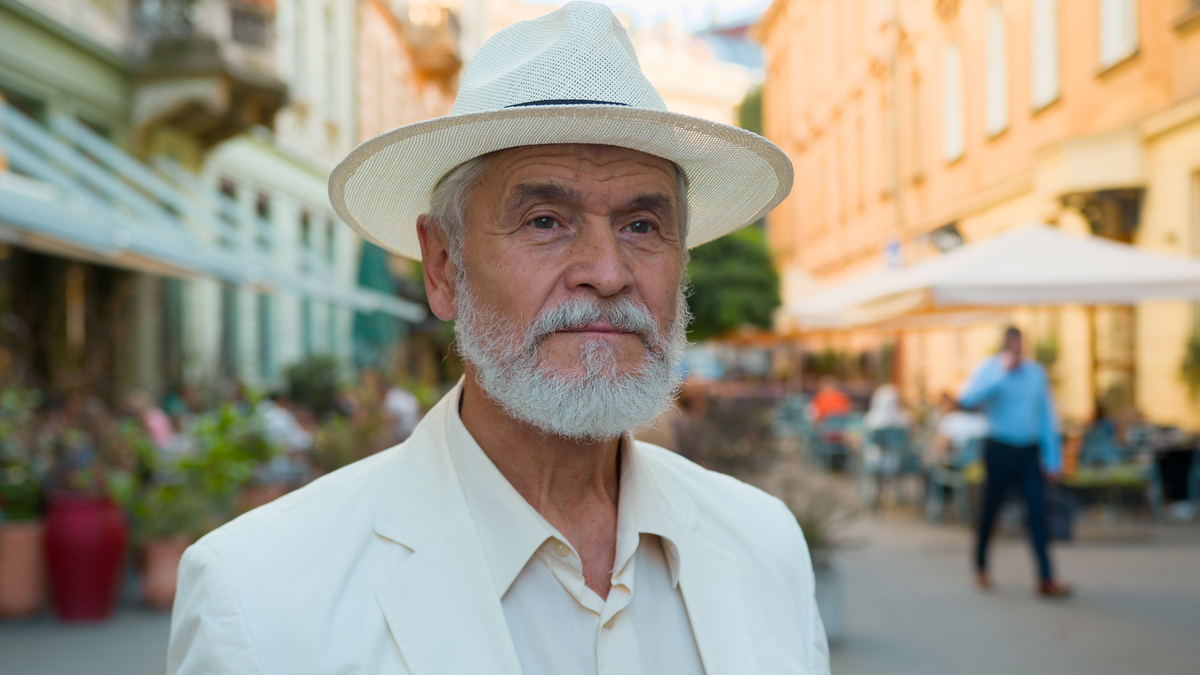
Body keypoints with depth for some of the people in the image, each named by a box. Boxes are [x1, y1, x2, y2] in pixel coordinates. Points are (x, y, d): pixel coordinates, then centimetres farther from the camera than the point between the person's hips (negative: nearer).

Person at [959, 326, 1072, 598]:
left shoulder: (1036, 372, 8)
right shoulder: (988, 369, -5)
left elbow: (1047, 416, 11)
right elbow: (968, 399, -24)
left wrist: (1053, 458, 7)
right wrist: (1001, 372, -24)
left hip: (1030, 453, 3)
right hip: (1000, 450, -3)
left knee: (1037, 511, -7)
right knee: (991, 511, 7)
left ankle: (1046, 580, -9)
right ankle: (981, 567, 28)